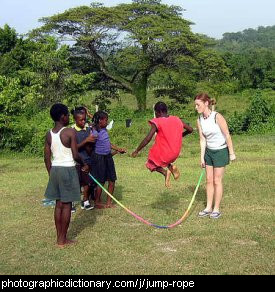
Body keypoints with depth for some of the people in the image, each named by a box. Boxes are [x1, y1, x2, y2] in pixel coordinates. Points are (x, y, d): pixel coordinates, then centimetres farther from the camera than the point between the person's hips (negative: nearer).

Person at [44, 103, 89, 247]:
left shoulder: (49, 134, 5)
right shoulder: (70, 132, -13)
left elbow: (47, 158, 8)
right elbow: (75, 155, -14)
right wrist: (84, 165, 5)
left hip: (55, 169, 6)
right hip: (68, 170, -6)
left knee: (59, 204, 14)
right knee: (66, 205, 3)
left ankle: (59, 238, 20)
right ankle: (62, 240, 9)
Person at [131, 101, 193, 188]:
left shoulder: (157, 122, -15)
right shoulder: (176, 119, 2)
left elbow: (148, 139, -22)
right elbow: (190, 129, 13)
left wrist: (137, 151, -12)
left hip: (162, 155, -6)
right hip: (175, 154, 6)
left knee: (150, 163, 23)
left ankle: (165, 172, -3)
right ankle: (171, 166, 6)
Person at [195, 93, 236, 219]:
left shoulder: (217, 117, -21)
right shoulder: (199, 120, -3)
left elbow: (227, 135, -16)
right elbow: (202, 139, 2)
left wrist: (231, 153, -13)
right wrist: (202, 157, 0)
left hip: (221, 151, -6)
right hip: (209, 151, 6)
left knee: (217, 181, 1)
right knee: (209, 180, 9)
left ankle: (216, 209, 13)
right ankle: (208, 208, 19)